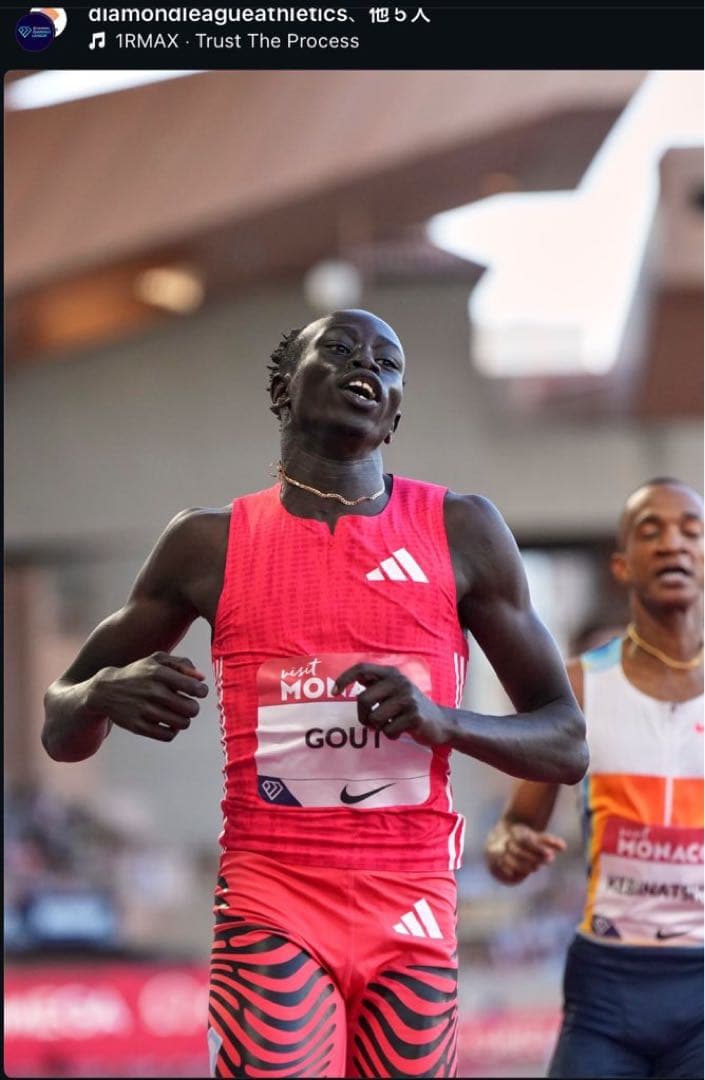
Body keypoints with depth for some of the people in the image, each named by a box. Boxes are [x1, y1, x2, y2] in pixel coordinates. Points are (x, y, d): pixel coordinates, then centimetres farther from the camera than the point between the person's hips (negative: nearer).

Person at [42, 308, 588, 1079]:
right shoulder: (210, 544, 4)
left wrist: (442, 721, -14)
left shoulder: (461, 533, 5)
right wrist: (104, 694, -14)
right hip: (270, 910, -1)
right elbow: (61, 732, 10)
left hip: (413, 919, 2)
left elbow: (567, 746, 6)